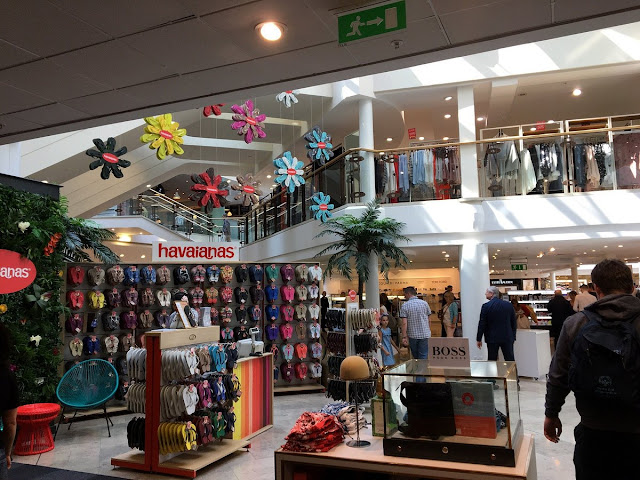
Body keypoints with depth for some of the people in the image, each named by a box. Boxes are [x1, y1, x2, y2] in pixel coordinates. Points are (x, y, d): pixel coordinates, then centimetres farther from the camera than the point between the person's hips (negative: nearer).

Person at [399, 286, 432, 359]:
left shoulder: (404, 305, -7)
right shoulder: (424, 303, 1)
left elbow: (404, 323, -12)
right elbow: (428, 319, 9)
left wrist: (404, 337, -10)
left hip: (412, 335, -1)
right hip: (425, 334, 1)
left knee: (415, 357, 16)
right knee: (423, 357, 3)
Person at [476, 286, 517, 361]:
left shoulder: (486, 306, -9)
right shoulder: (509, 305, 4)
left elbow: (482, 324, -8)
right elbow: (514, 323, 8)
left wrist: (479, 339, 0)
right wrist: (513, 337, 15)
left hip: (492, 338, -3)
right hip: (507, 338, 3)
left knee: (492, 360, 4)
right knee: (510, 359, 8)